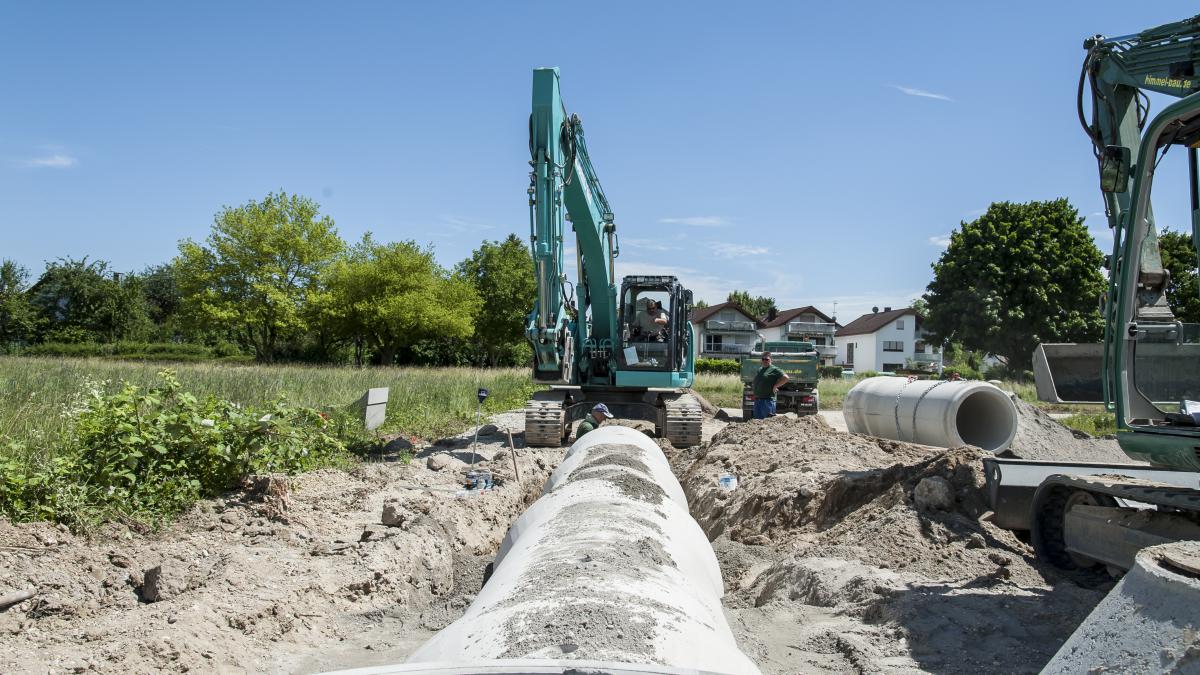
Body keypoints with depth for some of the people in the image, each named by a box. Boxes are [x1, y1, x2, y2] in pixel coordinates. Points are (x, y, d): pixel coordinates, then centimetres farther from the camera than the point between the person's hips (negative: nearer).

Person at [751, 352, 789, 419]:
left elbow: (786, 378, -15)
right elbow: (755, 383, 34)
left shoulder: (774, 369, -4)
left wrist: (775, 386, -13)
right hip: (757, 400, 8)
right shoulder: (759, 370, 20)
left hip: (768, 400, -8)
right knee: (757, 419, 10)